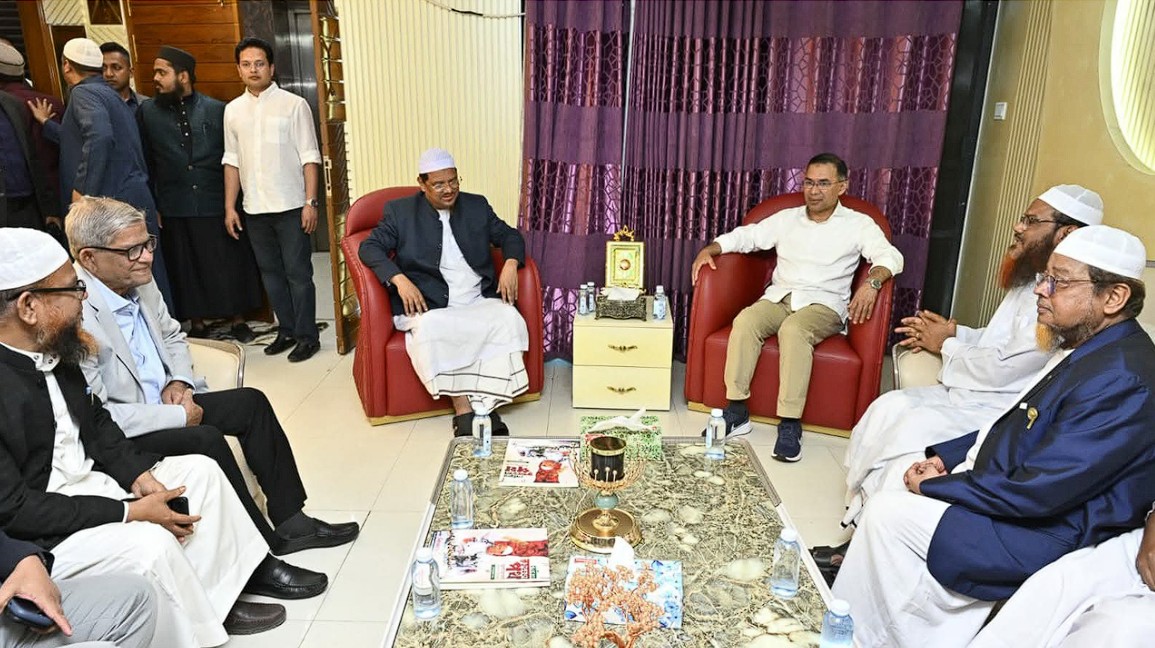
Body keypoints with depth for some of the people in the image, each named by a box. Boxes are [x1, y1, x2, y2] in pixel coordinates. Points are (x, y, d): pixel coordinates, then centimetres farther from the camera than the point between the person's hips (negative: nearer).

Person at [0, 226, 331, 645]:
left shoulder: (52, 349, -3)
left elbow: (96, 420, 11)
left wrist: (139, 475, -4)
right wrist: (128, 512, -22)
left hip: (84, 480, 9)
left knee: (200, 471, 6)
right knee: (150, 543, -28)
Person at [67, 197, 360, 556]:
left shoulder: (140, 283, -1)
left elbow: (172, 335, 18)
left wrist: (179, 380, -1)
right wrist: (178, 415, -19)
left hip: (163, 404, 9)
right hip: (118, 438, -9)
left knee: (251, 402, 0)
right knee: (205, 439, -28)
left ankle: (290, 520, 5)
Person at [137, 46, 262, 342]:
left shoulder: (217, 110, 0)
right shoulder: (147, 111, 3)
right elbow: (145, 161, 3)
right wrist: (151, 205, -1)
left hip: (217, 205, -1)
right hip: (176, 209, 1)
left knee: (229, 262, 6)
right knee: (186, 267, 10)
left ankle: (236, 320, 22)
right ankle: (197, 324, 24)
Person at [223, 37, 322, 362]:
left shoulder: (293, 104, -3)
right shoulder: (233, 110, 10)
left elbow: (309, 157, -5)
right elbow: (231, 161, 12)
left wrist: (311, 202, -12)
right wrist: (230, 207, 8)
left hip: (290, 206, -5)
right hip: (254, 208, 5)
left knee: (298, 272, -1)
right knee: (270, 272, 11)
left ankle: (307, 335, 9)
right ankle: (287, 330, 23)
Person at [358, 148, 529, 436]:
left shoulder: (477, 206, 15)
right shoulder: (400, 210, 7)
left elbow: (508, 235, 20)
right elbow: (369, 247, 0)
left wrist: (511, 263, -4)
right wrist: (400, 279, -17)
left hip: (479, 301, 3)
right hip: (429, 305, -2)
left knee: (509, 319, -28)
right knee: (431, 330, -36)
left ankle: (487, 404, -25)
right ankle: (462, 407, -27)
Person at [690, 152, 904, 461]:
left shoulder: (859, 224, 6)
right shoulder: (786, 218, 16)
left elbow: (891, 256, -7)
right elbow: (745, 236, 19)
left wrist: (872, 281, -29)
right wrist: (710, 249, 1)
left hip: (823, 305, -3)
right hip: (779, 297, 3)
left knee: (793, 329, -37)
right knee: (745, 321, -29)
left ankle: (790, 423, -34)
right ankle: (737, 411, -24)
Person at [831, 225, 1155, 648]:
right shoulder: (1085, 349, 6)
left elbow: (1035, 491, -27)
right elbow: (1013, 429, 15)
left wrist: (935, 485, -15)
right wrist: (943, 457, 2)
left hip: (1042, 532, -10)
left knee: (888, 513, -14)